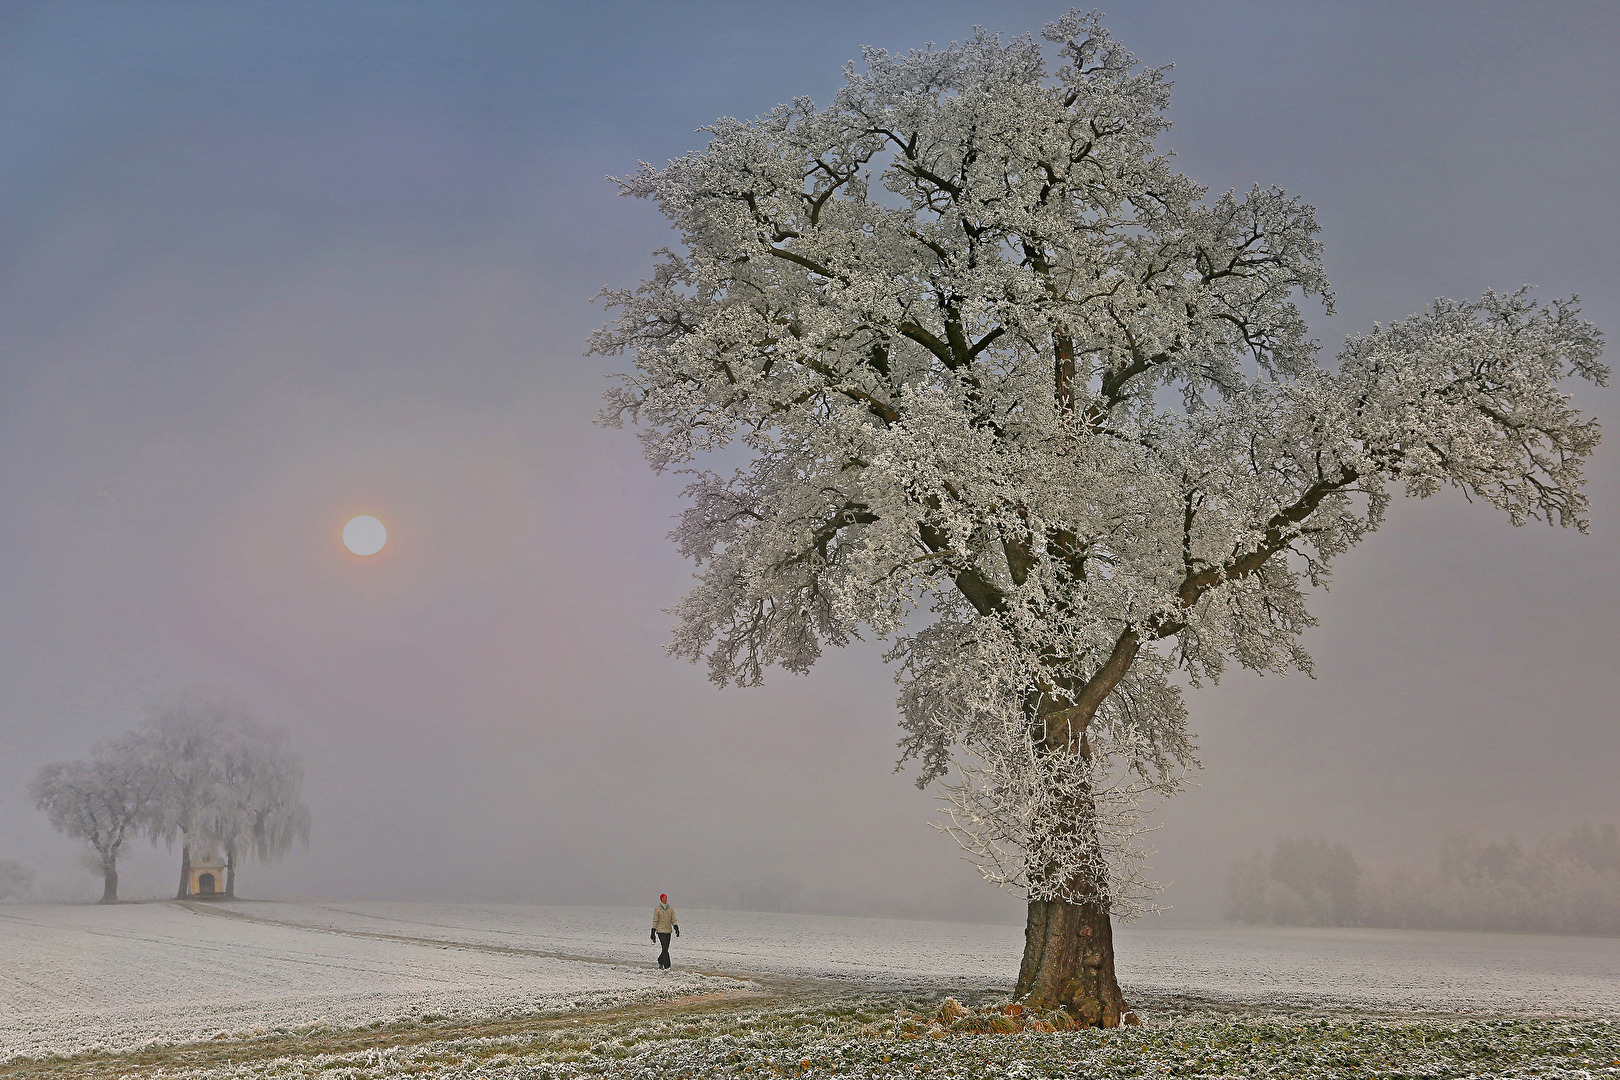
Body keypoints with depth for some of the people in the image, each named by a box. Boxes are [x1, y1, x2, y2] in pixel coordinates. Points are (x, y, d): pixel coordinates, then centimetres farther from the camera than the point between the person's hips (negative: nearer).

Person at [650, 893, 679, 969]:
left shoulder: (671, 909, 7)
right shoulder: (657, 909, -2)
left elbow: (673, 920, 6)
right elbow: (655, 921, -1)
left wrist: (676, 928, -9)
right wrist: (653, 933, -1)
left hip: (668, 931, 4)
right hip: (660, 931, -4)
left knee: (666, 949, 6)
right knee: (665, 949, -13)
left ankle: (660, 962, 27)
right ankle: (667, 965, -10)